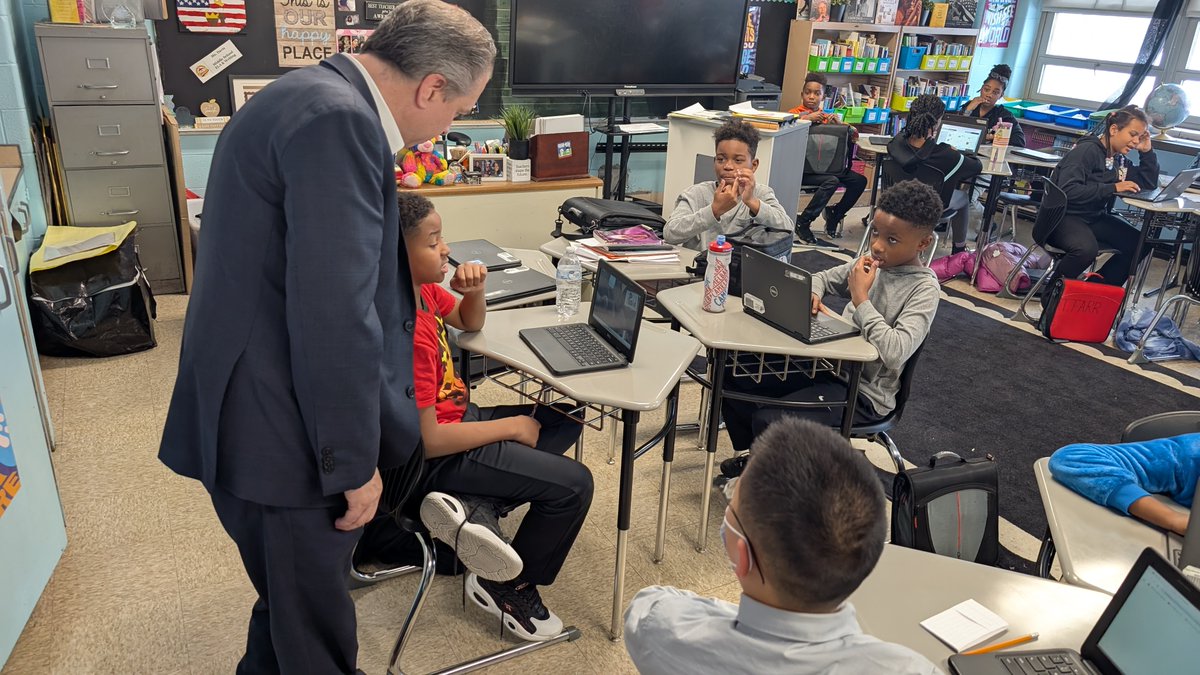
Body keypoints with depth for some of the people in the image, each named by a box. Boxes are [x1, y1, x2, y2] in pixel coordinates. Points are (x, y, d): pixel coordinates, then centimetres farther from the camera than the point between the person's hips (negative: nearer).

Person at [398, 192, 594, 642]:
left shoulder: (423, 291, -3)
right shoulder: (407, 333, -30)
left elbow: (471, 323, 17)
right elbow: (430, 440, -27)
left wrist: (474, 291, -6)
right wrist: (511, 427, -16)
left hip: (455, 417, 10)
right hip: (436, 456, -10)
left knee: (564, 422, 14)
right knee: (573, 484, -9)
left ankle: (475, 506, -2)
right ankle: (509, 589, 12)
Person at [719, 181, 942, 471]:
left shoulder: (924, 289, -17)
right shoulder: (871, 263, 3)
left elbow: (895, 353, -31)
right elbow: (823, 278, 19)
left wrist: (860, 298, -24)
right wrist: (812, 295, -5)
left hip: (863, 393, -8)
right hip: (829, 367, 8)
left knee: (768, 422, -26)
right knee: (733, 375, 1)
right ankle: (752, 455, 20)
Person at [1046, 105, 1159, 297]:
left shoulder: (1120, 160, 11)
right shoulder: (1087, 150, -15)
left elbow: (1149, 184, 15)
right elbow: (1067, 191, -27)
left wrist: (1147, 151, 5)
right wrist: (1112, 188, -24)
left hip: (1095, 217, 9)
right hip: (1064, 215, -9)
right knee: (1086, 248, -35)